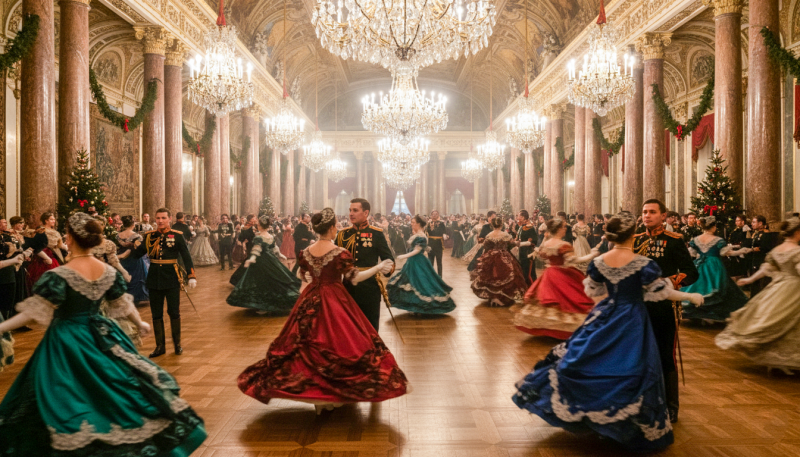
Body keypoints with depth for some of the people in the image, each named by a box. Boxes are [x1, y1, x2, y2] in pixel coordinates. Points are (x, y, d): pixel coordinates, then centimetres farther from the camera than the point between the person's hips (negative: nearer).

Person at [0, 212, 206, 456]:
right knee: (110, 391, 19)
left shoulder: (58, 275, -18)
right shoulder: (109, 272, -2)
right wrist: (140, 323, 23)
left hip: (67, 343, -6)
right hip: (101, 337, 6)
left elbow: (35, 312, -18)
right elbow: (124, 304, 7)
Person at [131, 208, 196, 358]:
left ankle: (177, 344, 21)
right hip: (154, 278, 3)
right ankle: (160, 346, 20)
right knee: (156, 314, 9)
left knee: (174, 312, 6)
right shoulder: (149, 236, 5)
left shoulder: (177, 236, -4)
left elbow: (186, 257, -6)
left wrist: (191, 276, -14)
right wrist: (135, 245, -18)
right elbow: (137, 254, 3)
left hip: (172, 278, -3)